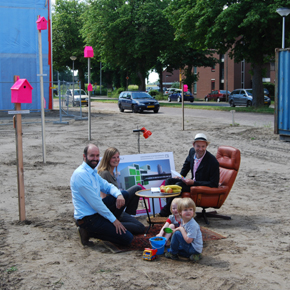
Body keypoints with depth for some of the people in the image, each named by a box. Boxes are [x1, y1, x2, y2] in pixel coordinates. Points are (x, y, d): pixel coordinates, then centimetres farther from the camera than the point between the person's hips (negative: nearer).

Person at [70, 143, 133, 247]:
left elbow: (107, 186, 17)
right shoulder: (81, 174, -20)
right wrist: (114, 220, -15)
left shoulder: (93, 172, 11)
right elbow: (94, 202, -21)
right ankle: (89, 232, -3)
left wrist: (119, 195, -7)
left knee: (125, 195, 7)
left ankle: (108, 225, 5)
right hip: (87, 218, -9)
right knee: (127, 238, -12)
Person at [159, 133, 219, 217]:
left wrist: (193, 182, -26)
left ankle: (165, 212, -19)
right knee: (169, 181, -6)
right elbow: (187, 164, 24)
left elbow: (213, 184, -22)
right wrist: (180, 176, 10)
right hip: (193, 182, 8)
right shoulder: (192, 152, -1)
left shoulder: (213, 162, -23)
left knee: (179, 185, -28)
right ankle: (170, 208, -16)